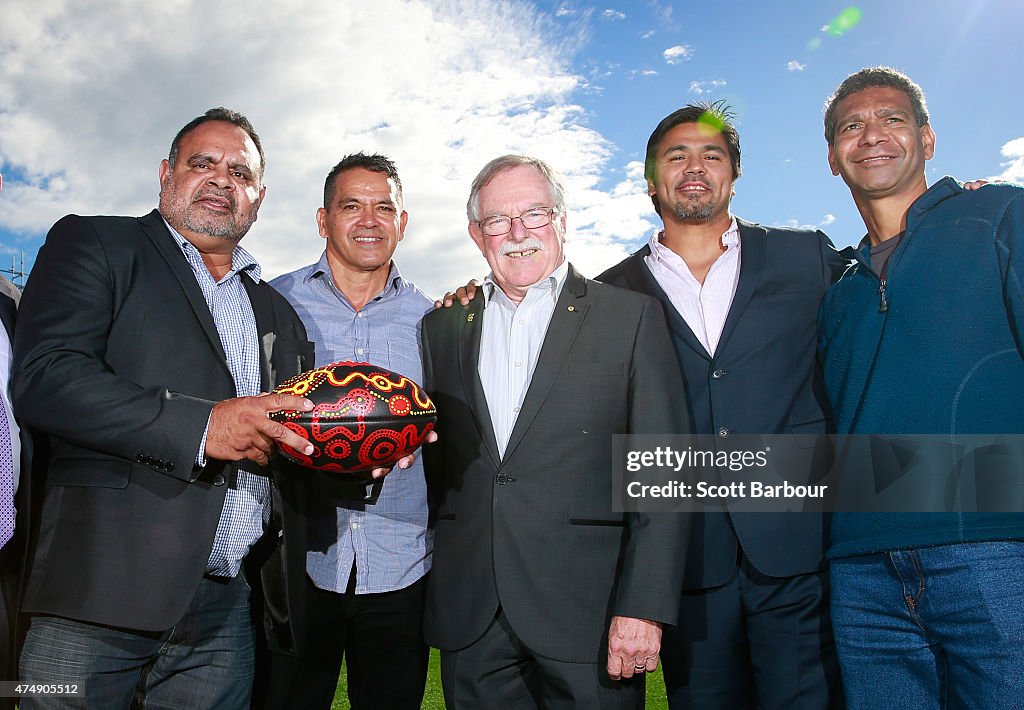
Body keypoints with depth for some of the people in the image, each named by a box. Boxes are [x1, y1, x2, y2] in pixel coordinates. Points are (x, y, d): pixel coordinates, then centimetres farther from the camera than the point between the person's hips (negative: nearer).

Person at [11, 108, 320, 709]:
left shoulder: (279, 313, 19)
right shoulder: (92, 244, 4)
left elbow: (299, 443, 21)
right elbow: (44, 379, -12)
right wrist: (199, 426, -19)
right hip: (102, 595, -4)